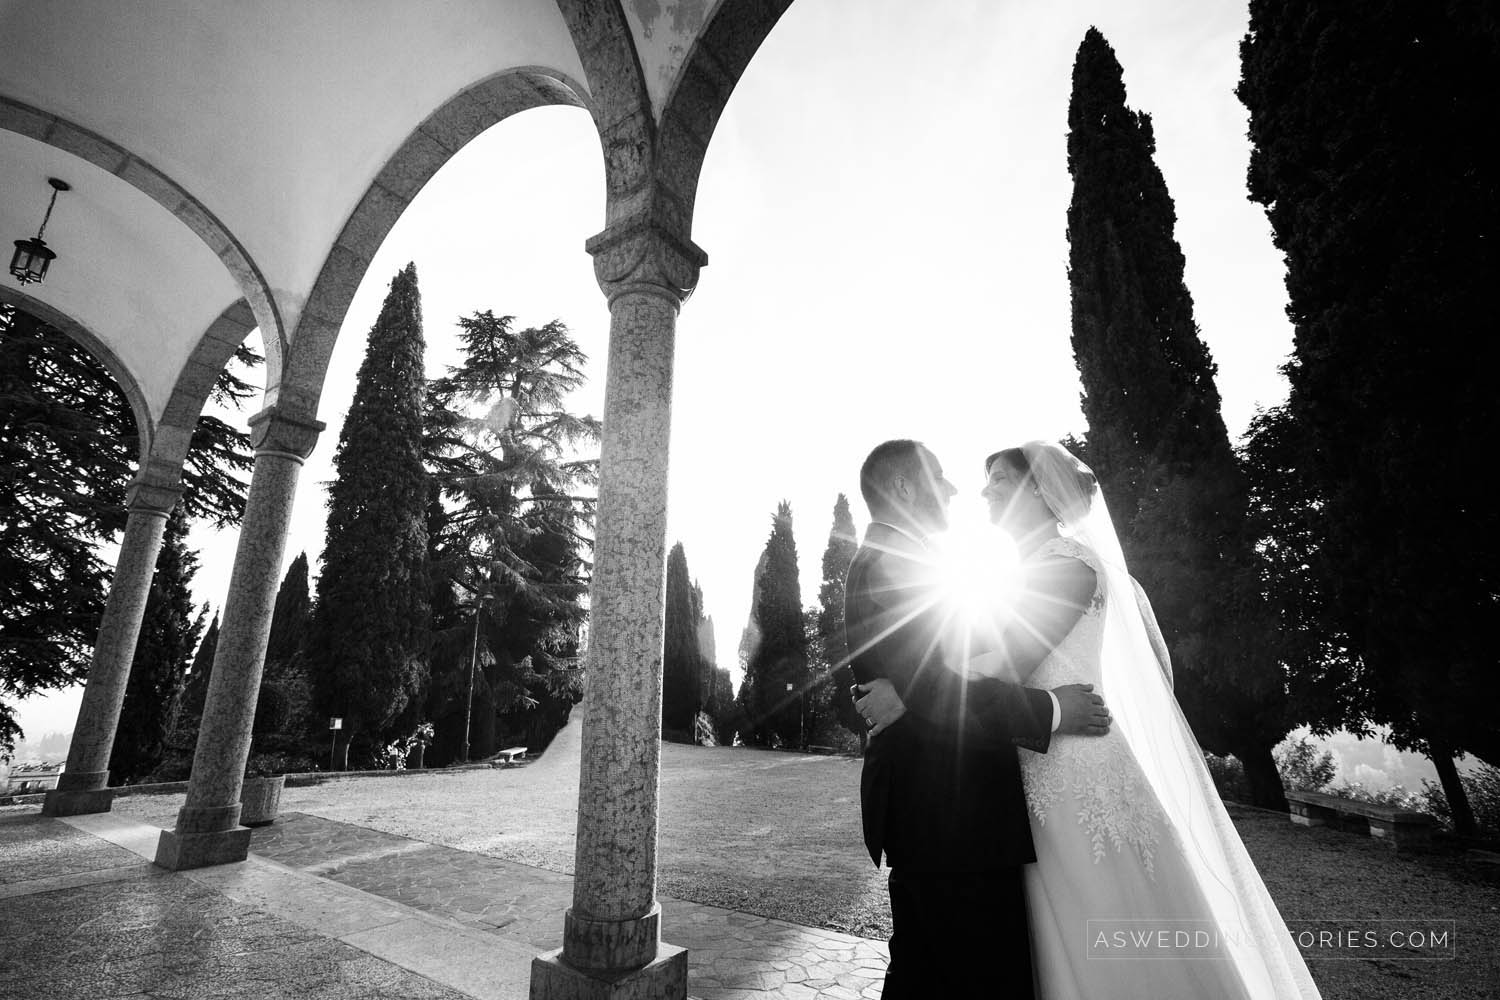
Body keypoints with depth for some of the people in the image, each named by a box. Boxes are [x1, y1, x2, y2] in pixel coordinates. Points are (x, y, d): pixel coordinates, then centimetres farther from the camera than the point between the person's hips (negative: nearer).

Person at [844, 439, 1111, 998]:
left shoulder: (884, 562, 17)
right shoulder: (895, 564, -16)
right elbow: (932, 690, -25)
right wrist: (1052, 710, -14)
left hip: (925, 815, 11)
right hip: (950, 813, -10)